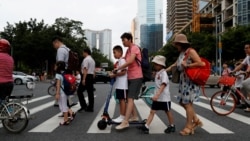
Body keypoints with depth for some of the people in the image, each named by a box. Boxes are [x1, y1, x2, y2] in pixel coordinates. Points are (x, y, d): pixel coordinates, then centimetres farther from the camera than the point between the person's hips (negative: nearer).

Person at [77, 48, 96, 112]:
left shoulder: (86, 59, -10)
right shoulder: (92, 60, 19)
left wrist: (83, 79, -23)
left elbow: (85, 70, -19)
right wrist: (92, 79, 18)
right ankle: (90, 108, 11)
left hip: (86, 76, -9)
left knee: (79, 91, -2)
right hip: (91, 77, 9)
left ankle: (83, 106, -5)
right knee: (90, 92, 8)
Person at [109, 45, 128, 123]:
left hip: (122, 85, -10)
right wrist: (113, 74, 8)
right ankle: (121, 116, 18)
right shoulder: (118, 61, 18)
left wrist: (114, 75, -16)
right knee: (120, 100, 12)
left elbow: (123, 72, -20)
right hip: (119, 84, 10)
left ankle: (122, 117, 1)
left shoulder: (122, 60, -12)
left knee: (122, 100, -4)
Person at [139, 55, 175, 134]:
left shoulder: (163, 73, -16)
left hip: (164, 97, -7)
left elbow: (163, 85, -29)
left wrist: (157, 95, -38)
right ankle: (146, 126, -2)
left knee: (168, 112, 9)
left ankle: (172, 126, 27)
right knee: (152, 111, 0)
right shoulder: (157, 73, 10)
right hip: (157, 97, 7)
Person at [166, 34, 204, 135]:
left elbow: (200, 63, -20)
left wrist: (187, 65, -16)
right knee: (182, 102, 10)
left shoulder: (191, 51, -12)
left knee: (187, 103, -4)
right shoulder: (181, 53, 14)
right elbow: (176, 64, 19)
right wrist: (164, 71, 13)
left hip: (191, 81, -9)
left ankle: (188, 127, 8)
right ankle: (196, 120, 24)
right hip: (184, 80, 9)